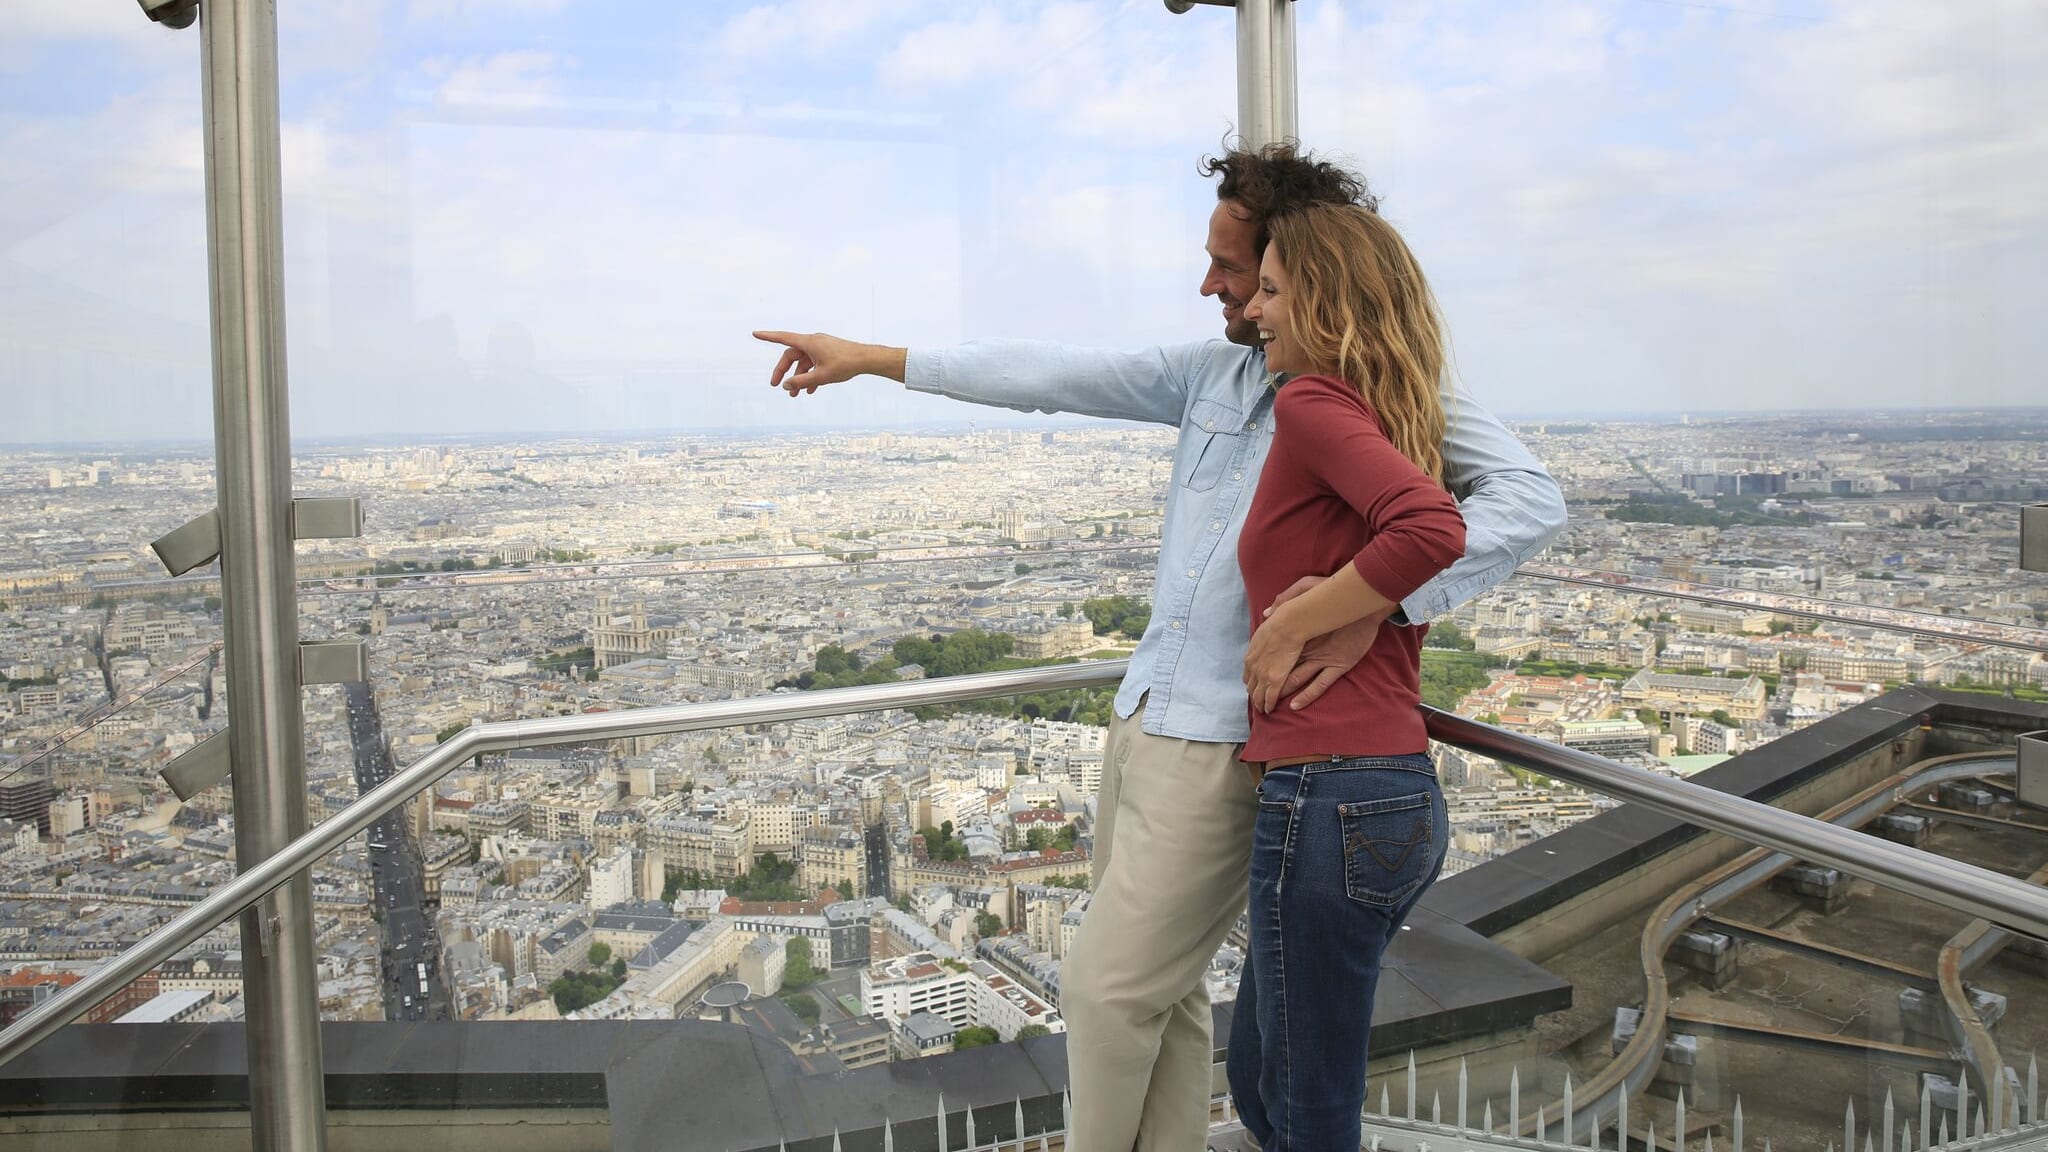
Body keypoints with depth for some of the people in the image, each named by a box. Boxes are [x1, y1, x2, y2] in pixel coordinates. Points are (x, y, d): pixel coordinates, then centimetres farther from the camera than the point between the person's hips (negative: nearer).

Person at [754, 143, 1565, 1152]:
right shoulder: (1214, 371, 10)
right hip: (1145, 716, 7)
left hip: (1229, 746, -7)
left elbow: (1527, 498, -21)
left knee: (1106, 987, 0)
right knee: (1161, 990, 16)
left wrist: (1376, 609, -33)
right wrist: (870, 358, 14)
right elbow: (1056, 377, 12)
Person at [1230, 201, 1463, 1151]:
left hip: (1328, 800, -9)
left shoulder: (1313, 404, -11)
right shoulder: (1387, 421, 15)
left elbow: (1433, 530, -27)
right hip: (1402, 795, 9)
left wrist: (1291, 625, -15)